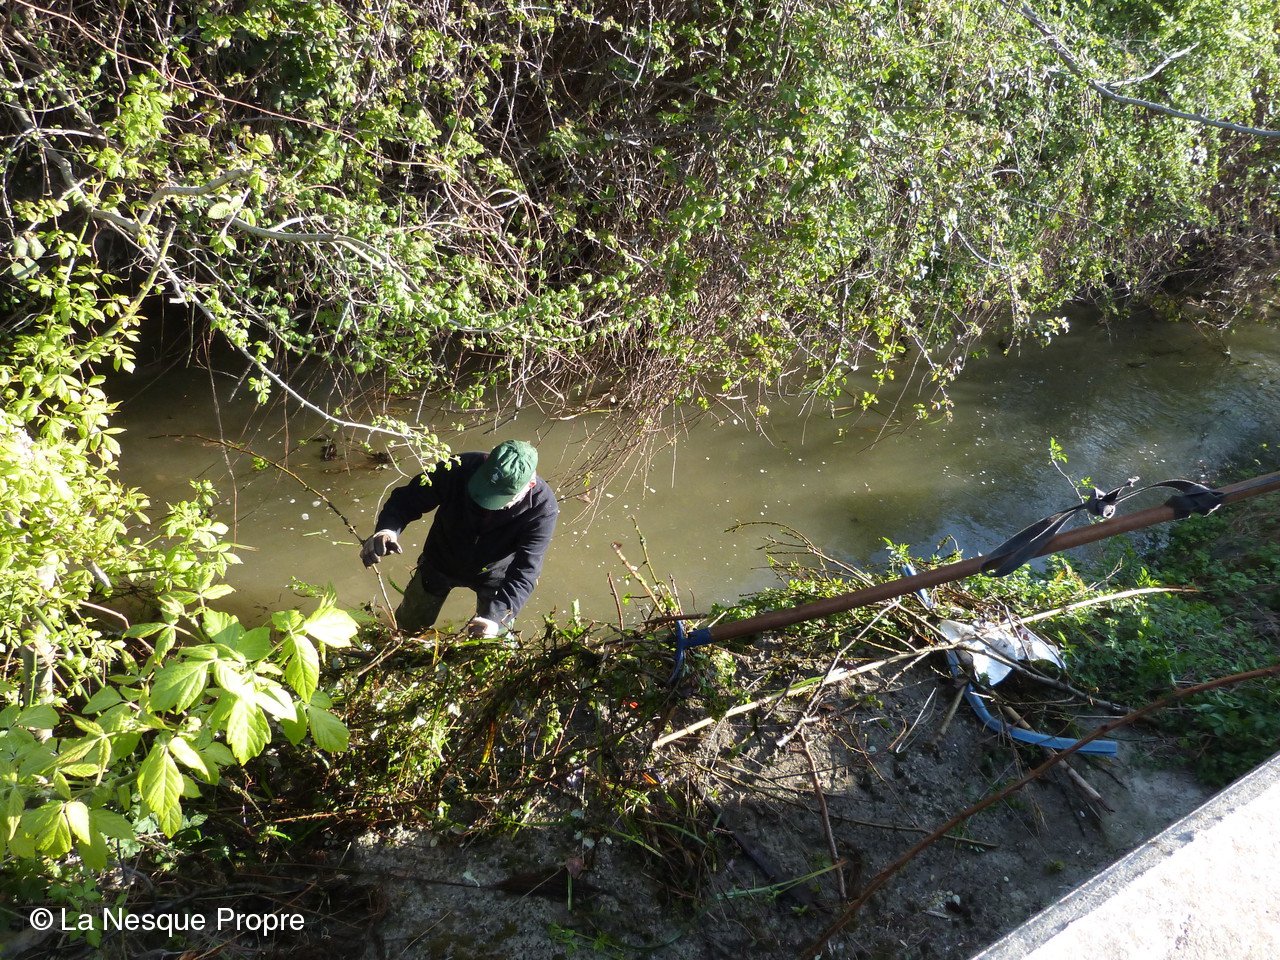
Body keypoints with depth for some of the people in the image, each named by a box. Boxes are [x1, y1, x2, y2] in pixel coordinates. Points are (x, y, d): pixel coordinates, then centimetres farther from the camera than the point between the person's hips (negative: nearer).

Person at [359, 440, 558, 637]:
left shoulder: (543, 507, -37)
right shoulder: (458, 469, -35)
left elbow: (525, 571, -38)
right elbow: (406, 499, -24)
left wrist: (496, 617, -53)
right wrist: (388, 529, -46)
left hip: (494, 575, -1)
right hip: (441, 562, 2)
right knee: (409, 626, 24)